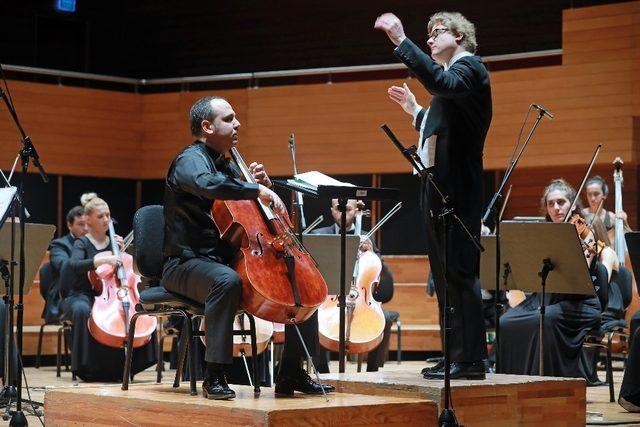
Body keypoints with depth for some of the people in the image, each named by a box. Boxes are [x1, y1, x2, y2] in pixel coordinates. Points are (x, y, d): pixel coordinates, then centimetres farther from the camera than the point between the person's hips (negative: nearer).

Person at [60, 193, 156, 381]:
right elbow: (74, 264, -23)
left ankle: (122, 365, -12)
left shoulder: (112, 243, 14)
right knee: (82, 310, -40)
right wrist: (102, 261, -37)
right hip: (82, 296, -4)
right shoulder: (82, 243, 0)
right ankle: (87, 367, -28)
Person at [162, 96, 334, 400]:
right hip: (187, 264, -9)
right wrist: (257, 190, -33)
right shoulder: (190, 159, -9)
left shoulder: (226, 165, 18)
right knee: (227, 281, -42)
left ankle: (292, 373, 5)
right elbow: (207, 184, -35)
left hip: (226, 260, 9)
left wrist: (261, 184, 6)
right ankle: (214, 376, -36)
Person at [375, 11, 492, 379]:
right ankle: (456, 354, 17)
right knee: (446, 275, 12)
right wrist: (414, 109, 26)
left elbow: (440, 81, -29)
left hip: (456, 189, -10)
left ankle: (471, 359, -9)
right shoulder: (452, 76, 23)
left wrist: (401, 41, -29)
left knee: (460, 273, -10)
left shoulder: (469, 67, -5)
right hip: (439, 189, 10)